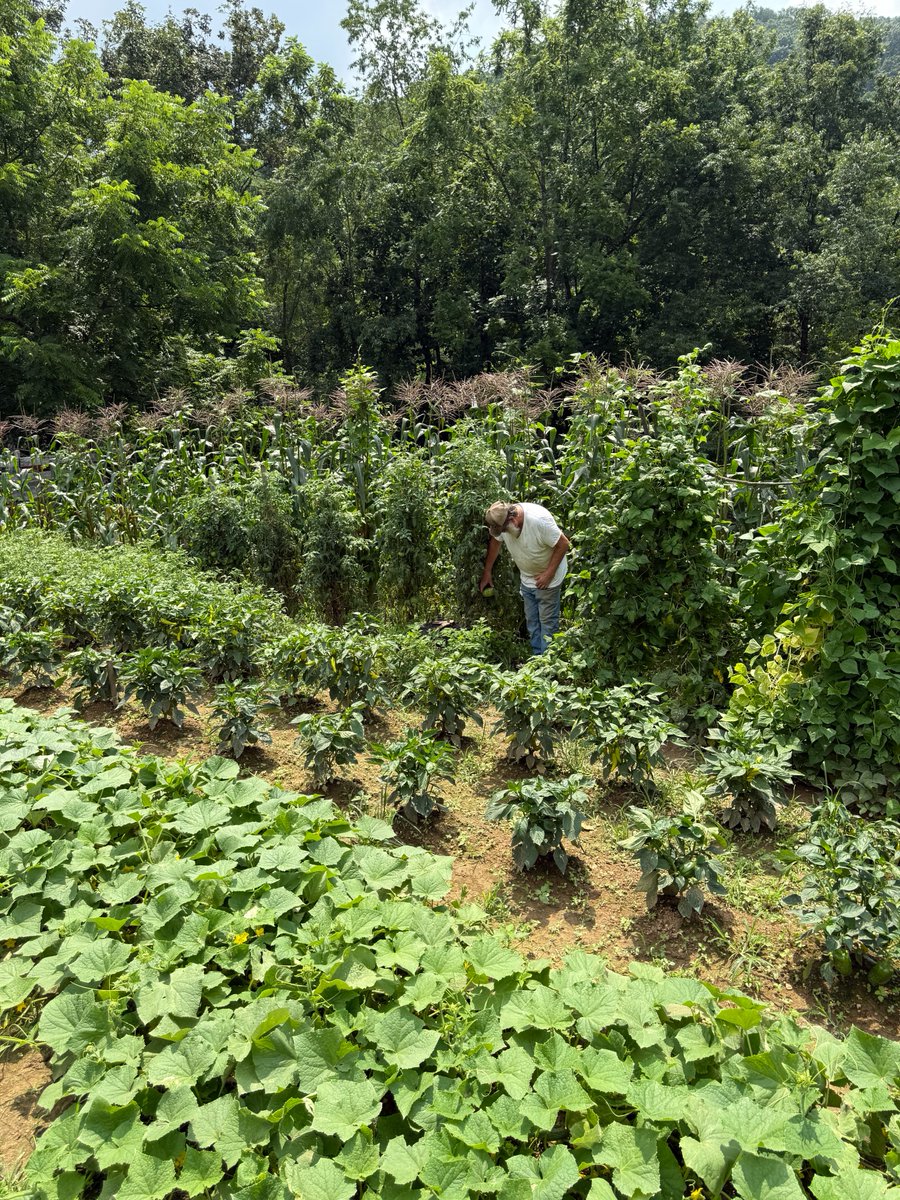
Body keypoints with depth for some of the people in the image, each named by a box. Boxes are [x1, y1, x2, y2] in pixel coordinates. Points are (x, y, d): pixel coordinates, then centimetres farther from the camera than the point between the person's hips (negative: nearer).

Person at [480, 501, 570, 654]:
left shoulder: (539, 519, -34)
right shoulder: (501, 521, -16)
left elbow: (563, 544, -26)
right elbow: (495, 542, 3)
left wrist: (548, 573, -23)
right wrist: (486, 572, 6)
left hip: (547, 578, -6)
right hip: (527, 578, 7)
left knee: (547, 621, -1)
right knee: (531, 621, 16)